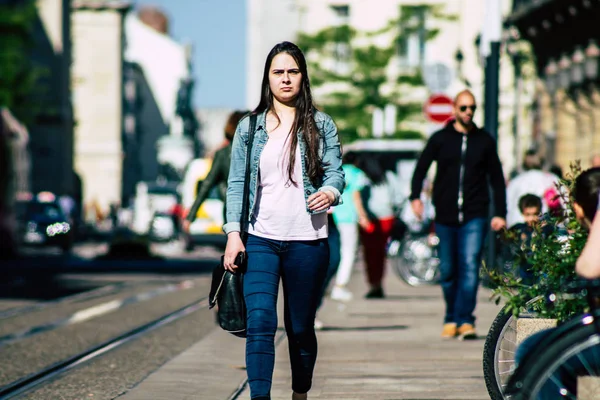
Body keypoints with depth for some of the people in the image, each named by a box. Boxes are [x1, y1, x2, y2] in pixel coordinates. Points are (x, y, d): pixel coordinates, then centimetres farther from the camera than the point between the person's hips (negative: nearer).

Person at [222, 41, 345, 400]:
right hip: (260, 241, 0)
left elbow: (336, 170, 1)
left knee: (301, 328, 9)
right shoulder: (249, 128, 8)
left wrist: (330, 192, -23)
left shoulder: (321, 125, 7)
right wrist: (233, 233, -2)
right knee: (260, 323, -15)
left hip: (307, 242, 0)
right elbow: (236, 183, 7)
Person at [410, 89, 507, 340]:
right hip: (445, 216, 1)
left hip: (474, 217, -1)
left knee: (470, 267, -14)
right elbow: (421, 168, 10)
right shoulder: (440, 139, 7)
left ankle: (465, 320, -17)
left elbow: (497, 178, 13)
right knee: (448, 271, 5)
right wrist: (415, 197, -7)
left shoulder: (484, 141, 10)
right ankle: (451, 319, 19)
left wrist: (500, 213, 7)